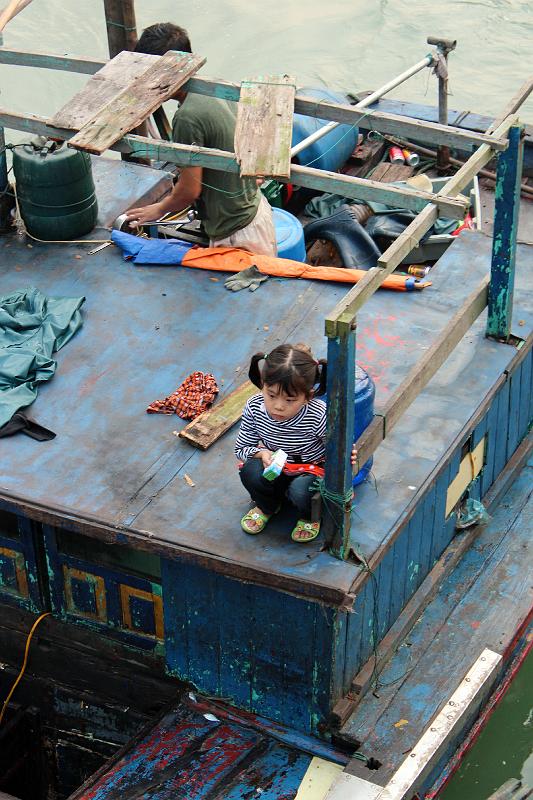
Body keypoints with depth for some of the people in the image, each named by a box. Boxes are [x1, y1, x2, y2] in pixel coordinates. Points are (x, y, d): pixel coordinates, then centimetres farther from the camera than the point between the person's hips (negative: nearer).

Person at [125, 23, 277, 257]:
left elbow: (190, 190, -19)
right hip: (255, 209, 9)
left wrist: (159, 209, 0)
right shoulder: (210, 95, 4)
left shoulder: (187, 117, -23)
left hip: (236, 233, -9)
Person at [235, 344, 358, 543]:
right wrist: (261, 453, -27)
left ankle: (310, 517, 5)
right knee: (251, 471, -28)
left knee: (300, 490, -36)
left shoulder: (319, 415, -30)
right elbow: (241, 448, -6)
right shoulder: (254, 408, -20)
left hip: (312, 470, -3)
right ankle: (267, 506, 9)